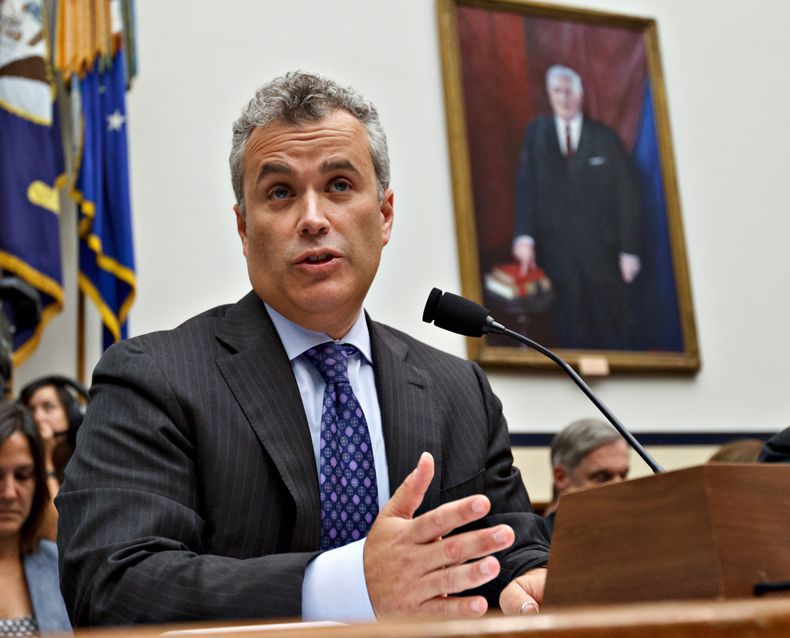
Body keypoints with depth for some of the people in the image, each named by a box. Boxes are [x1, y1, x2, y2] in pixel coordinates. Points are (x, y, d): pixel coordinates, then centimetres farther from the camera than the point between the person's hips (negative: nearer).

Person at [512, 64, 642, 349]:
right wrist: (524, 235, -16)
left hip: (601, 251, 0)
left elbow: (626, 197, 1)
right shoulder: (535, 134, 5)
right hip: (556, 252, 1)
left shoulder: (605, 138, 2)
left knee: (610, 332, 7)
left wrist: (629, 250, -4)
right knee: (571, 333, 5)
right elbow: (526, 187, -2)